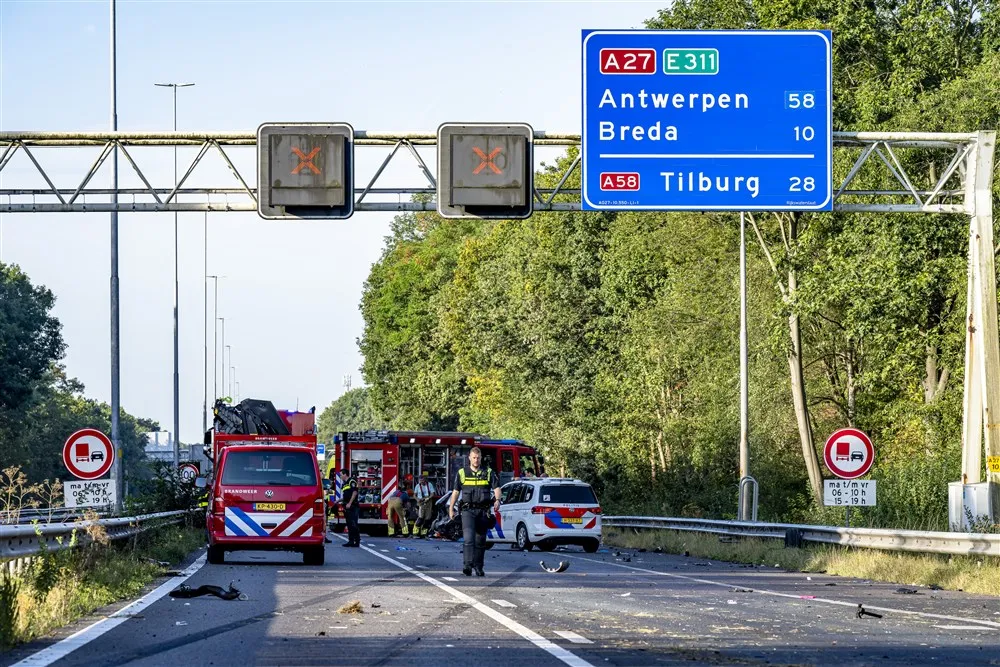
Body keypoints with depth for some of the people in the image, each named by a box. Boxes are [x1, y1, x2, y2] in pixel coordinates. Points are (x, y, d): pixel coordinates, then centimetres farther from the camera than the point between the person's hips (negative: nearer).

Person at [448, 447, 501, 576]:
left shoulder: (488, 472, 8)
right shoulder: (462, 473, 8)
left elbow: (496, 488, -1)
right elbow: (456, 492, 12)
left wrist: (497, 500, -21)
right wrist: (451, 509, 8)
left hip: (483, 511, 2)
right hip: (468, 510, -2)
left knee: (480, 541, 8)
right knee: (468, 538, -18)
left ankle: (478, 567, 17)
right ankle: (467, 565, -27)